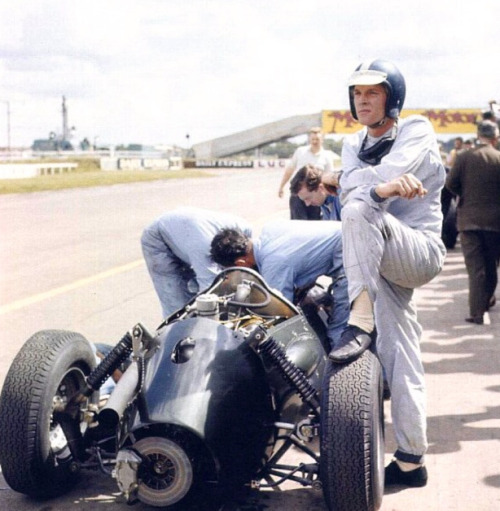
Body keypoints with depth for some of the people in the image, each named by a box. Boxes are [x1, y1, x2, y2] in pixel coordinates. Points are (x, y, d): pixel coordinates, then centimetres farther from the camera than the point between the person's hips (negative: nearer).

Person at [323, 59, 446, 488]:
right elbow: (355, 184, -6)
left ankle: (361, 319, -34)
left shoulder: (417, 131, 0)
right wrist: (387, 184, -24)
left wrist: (343, 179, -5)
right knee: (399, 359, 3)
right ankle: (411, 461, 9)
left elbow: (386, 174, -19)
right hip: (385, 261, 6)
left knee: (359, 208, -31)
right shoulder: (353, 145, 16)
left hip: (421, 251, -6)